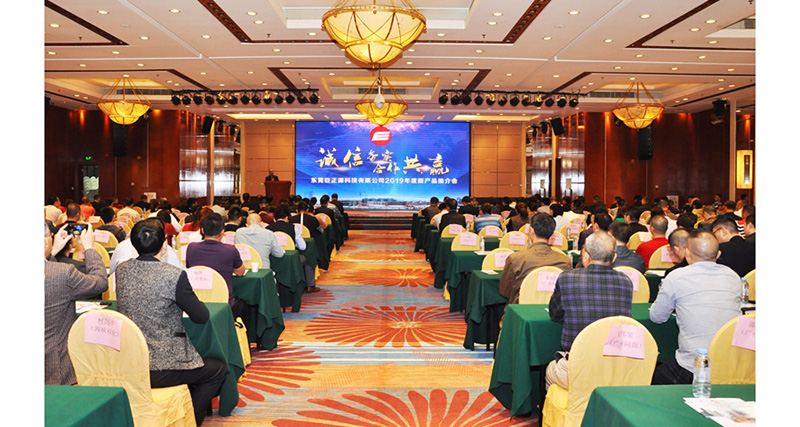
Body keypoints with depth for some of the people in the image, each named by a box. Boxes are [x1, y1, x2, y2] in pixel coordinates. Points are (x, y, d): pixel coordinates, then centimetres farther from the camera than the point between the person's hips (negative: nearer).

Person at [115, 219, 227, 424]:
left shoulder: (122, 270, 0)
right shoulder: (174, 276, -20)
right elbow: (201, 317, -10)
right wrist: (190, 297, 9)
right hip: (160, 370, -7)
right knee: (219, 370, 16)